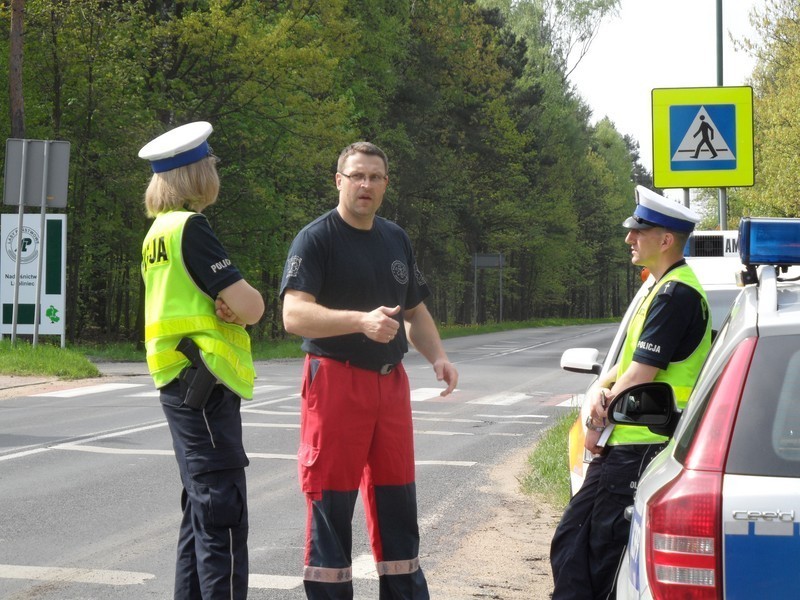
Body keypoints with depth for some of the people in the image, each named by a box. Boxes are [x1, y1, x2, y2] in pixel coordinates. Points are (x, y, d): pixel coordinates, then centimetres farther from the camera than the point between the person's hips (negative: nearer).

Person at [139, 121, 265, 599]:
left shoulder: (160, 230, 15)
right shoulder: (189, 227, -14)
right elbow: (250, 305, -19)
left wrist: (230, 306, -3)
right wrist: (243, 304, 3)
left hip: (183, 382, 10)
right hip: (203, 380, -10)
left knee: (203, 506, 16)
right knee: (222, 510, -10)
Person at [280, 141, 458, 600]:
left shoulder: (397, 240, 14)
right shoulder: (317, 238, -7)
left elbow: (415, 311, 24)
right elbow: (294, 315, -20)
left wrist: (438, 356, 6)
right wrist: (362, 320, -33)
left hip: (391, 382, 6)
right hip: (335, 382, -6)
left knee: (398, 502, 11)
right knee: (331, 507, -2)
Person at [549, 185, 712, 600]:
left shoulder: (675, 293, -15)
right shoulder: (661, 289, 18)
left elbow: (639, 376, -18)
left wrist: (598, 425, -6)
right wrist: (599, 391, 0)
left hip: (641, 451, -10)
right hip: (624, 445, 10)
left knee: (603, 554, -6)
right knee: (570, 544, 12)